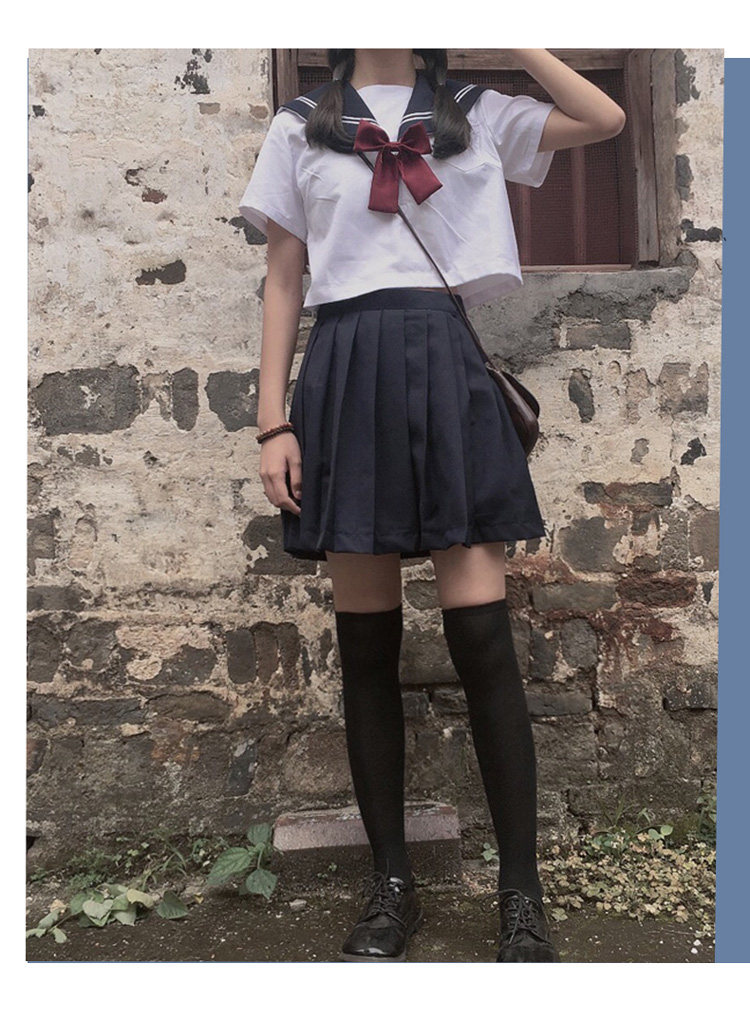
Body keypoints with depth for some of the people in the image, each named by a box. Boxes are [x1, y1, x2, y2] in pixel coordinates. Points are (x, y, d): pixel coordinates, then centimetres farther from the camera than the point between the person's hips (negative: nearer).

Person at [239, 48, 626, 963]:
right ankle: (391, 881, 15)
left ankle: (521, 892, 6)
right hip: (346, 373, 1)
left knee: (481, 638, -7)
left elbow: (606, 120, 7)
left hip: (445, 369, 0)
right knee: (366, 645, 1)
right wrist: (273, 423, 0)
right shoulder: (299, 126, 17)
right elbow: (283, 283, 11)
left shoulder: (474, 115, 18)